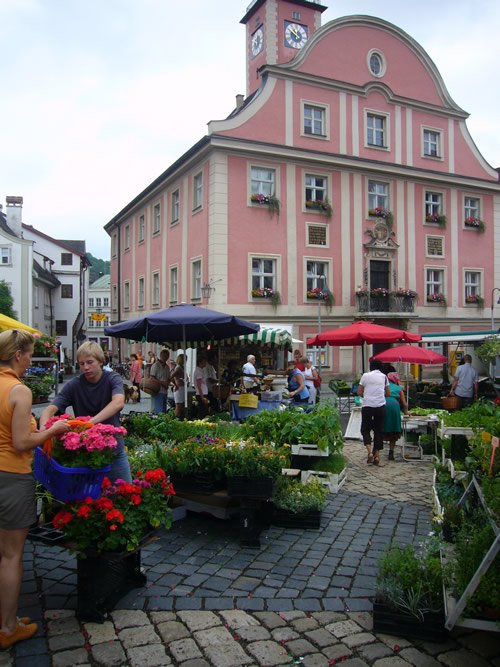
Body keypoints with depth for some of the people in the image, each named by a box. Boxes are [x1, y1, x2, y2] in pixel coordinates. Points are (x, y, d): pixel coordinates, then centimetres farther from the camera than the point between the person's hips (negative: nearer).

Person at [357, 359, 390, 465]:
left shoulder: (365, 376, 2)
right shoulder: (384, 377, 8)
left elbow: (359, 392, 2)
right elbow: (387, 394, 10)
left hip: (367, 406, -2)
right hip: (380, 406, 2)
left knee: (365, 429, 9)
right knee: (379, 430, 11)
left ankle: (369, 452, -9)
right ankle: (377, 455, 10)